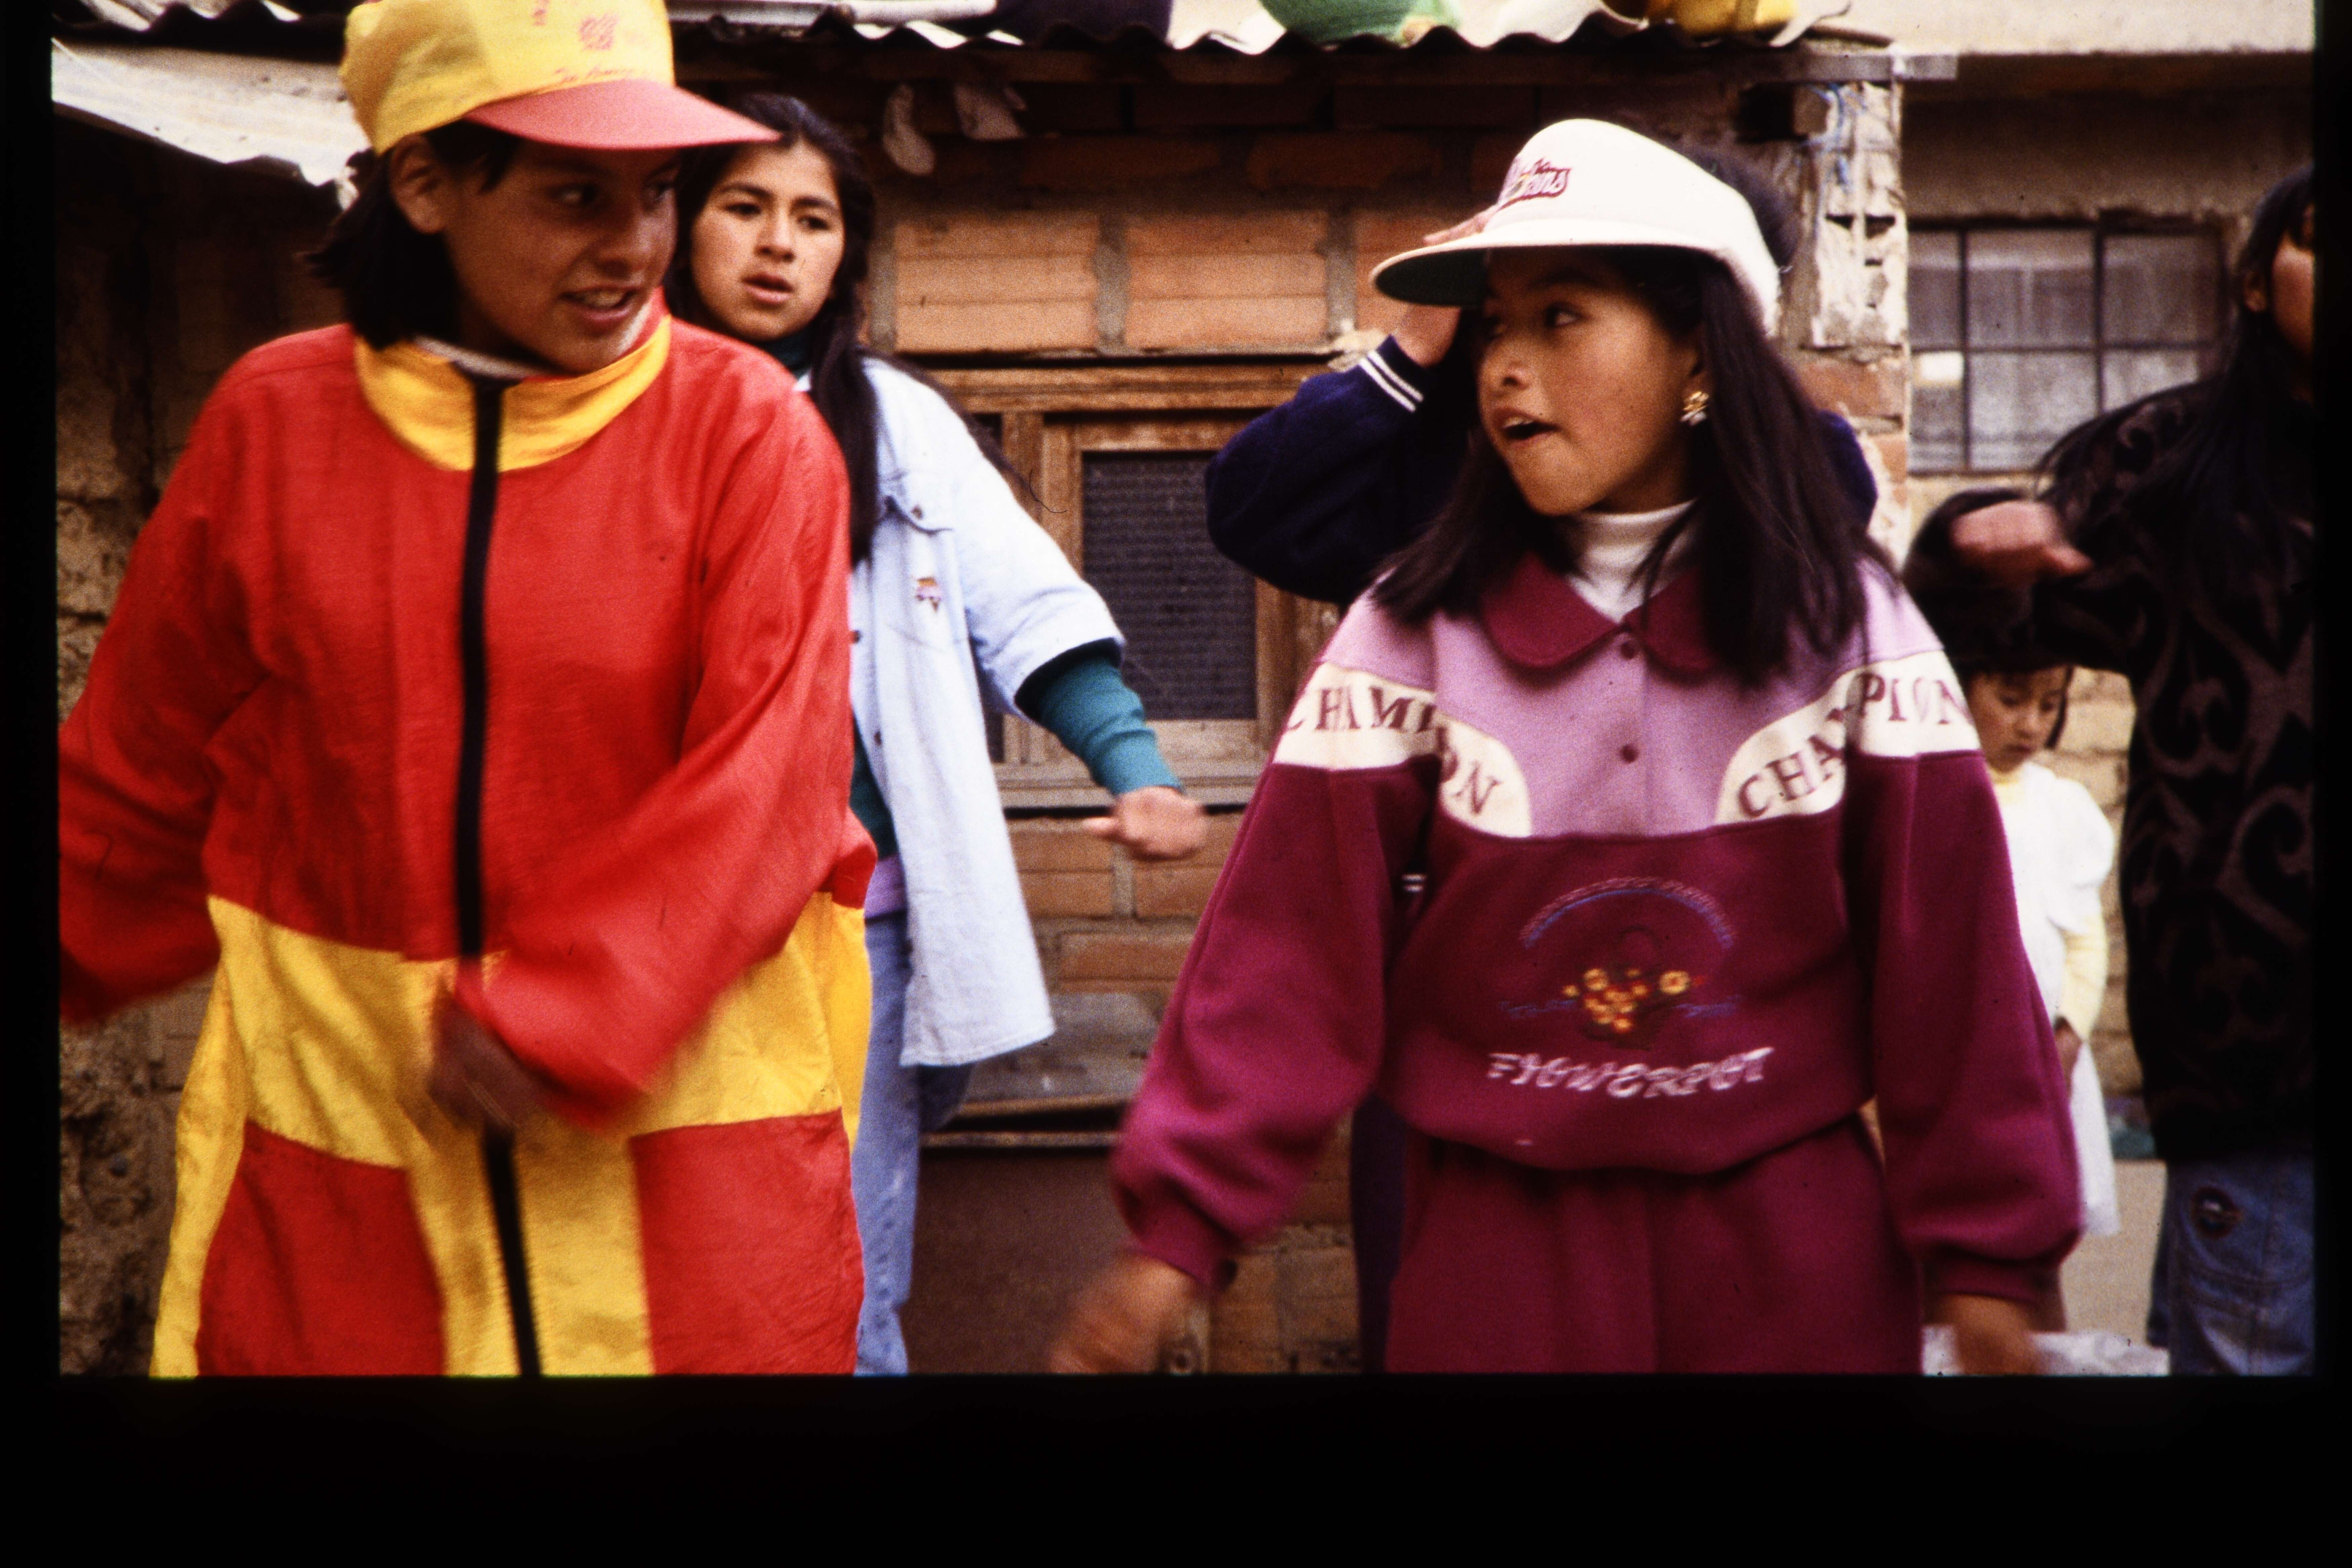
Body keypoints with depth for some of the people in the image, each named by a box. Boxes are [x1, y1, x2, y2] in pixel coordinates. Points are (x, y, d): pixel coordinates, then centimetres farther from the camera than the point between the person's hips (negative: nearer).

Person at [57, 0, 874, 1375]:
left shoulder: (746, 428, -7)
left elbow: (765, 784, -13)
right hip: (346, 1105, 2)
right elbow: (148, 757, 12)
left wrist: (562, 1024, -19)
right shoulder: (276, 421, 1)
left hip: (680, 1097, -1)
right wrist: (78, 952, 21)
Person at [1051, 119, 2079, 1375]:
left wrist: (1985, 1250, -5)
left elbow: (1945, 940, -5)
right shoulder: (1413, 630, -5)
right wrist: (1179, 1226, -13)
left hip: (1789, 1235, 1)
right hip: (1498, 1235, 0)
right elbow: (1294, 942, -9)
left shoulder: (1844, 622, -4)